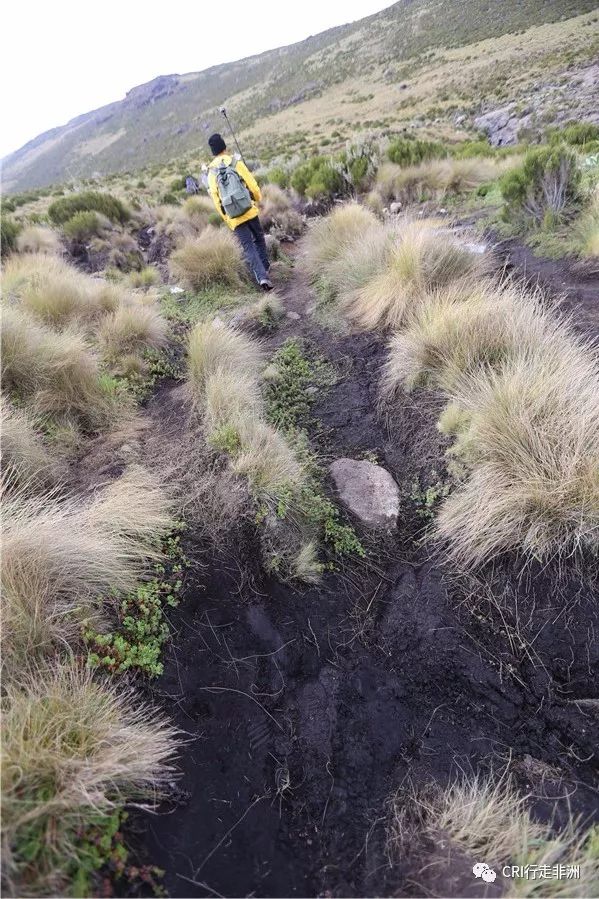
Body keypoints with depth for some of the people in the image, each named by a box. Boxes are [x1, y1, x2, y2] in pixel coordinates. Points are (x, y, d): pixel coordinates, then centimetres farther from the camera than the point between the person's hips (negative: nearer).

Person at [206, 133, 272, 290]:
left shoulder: (211, 172, 4)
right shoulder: (236, 162, -2)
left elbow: (216, 199, 2)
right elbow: (252, 184, -3)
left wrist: (226, 218, 13)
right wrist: (258, 198, 17)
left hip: (233, 218, 1)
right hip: (249, 211, -1)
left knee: (248, 248, -1)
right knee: (259, 238, 23)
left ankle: (262, 277, -16)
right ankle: (265, 267, 30)